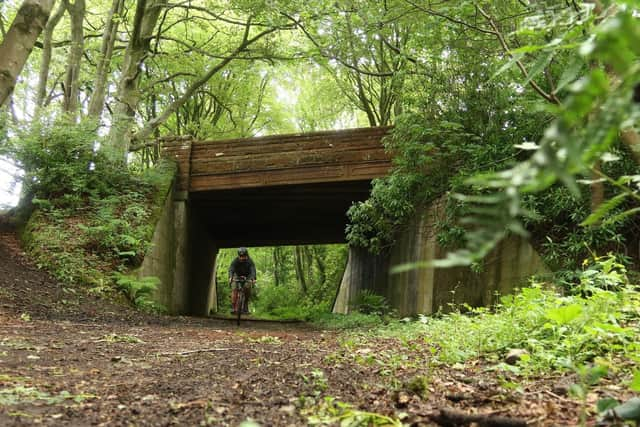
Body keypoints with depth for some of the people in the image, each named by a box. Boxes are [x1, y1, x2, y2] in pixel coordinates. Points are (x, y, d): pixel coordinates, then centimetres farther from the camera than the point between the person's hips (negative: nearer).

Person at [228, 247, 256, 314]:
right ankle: (233, 307, -18)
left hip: (247, 277, 0)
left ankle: (245, 305, -7)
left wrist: (253, 279, -56)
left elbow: (253, 270, -36)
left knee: (248, 288, -23)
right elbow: (231, 269, -34)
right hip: (237, 276, 0)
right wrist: (230, 277, -55)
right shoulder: (235, 261, -23)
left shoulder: (250, 261, -24)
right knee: (234, 290, -20)